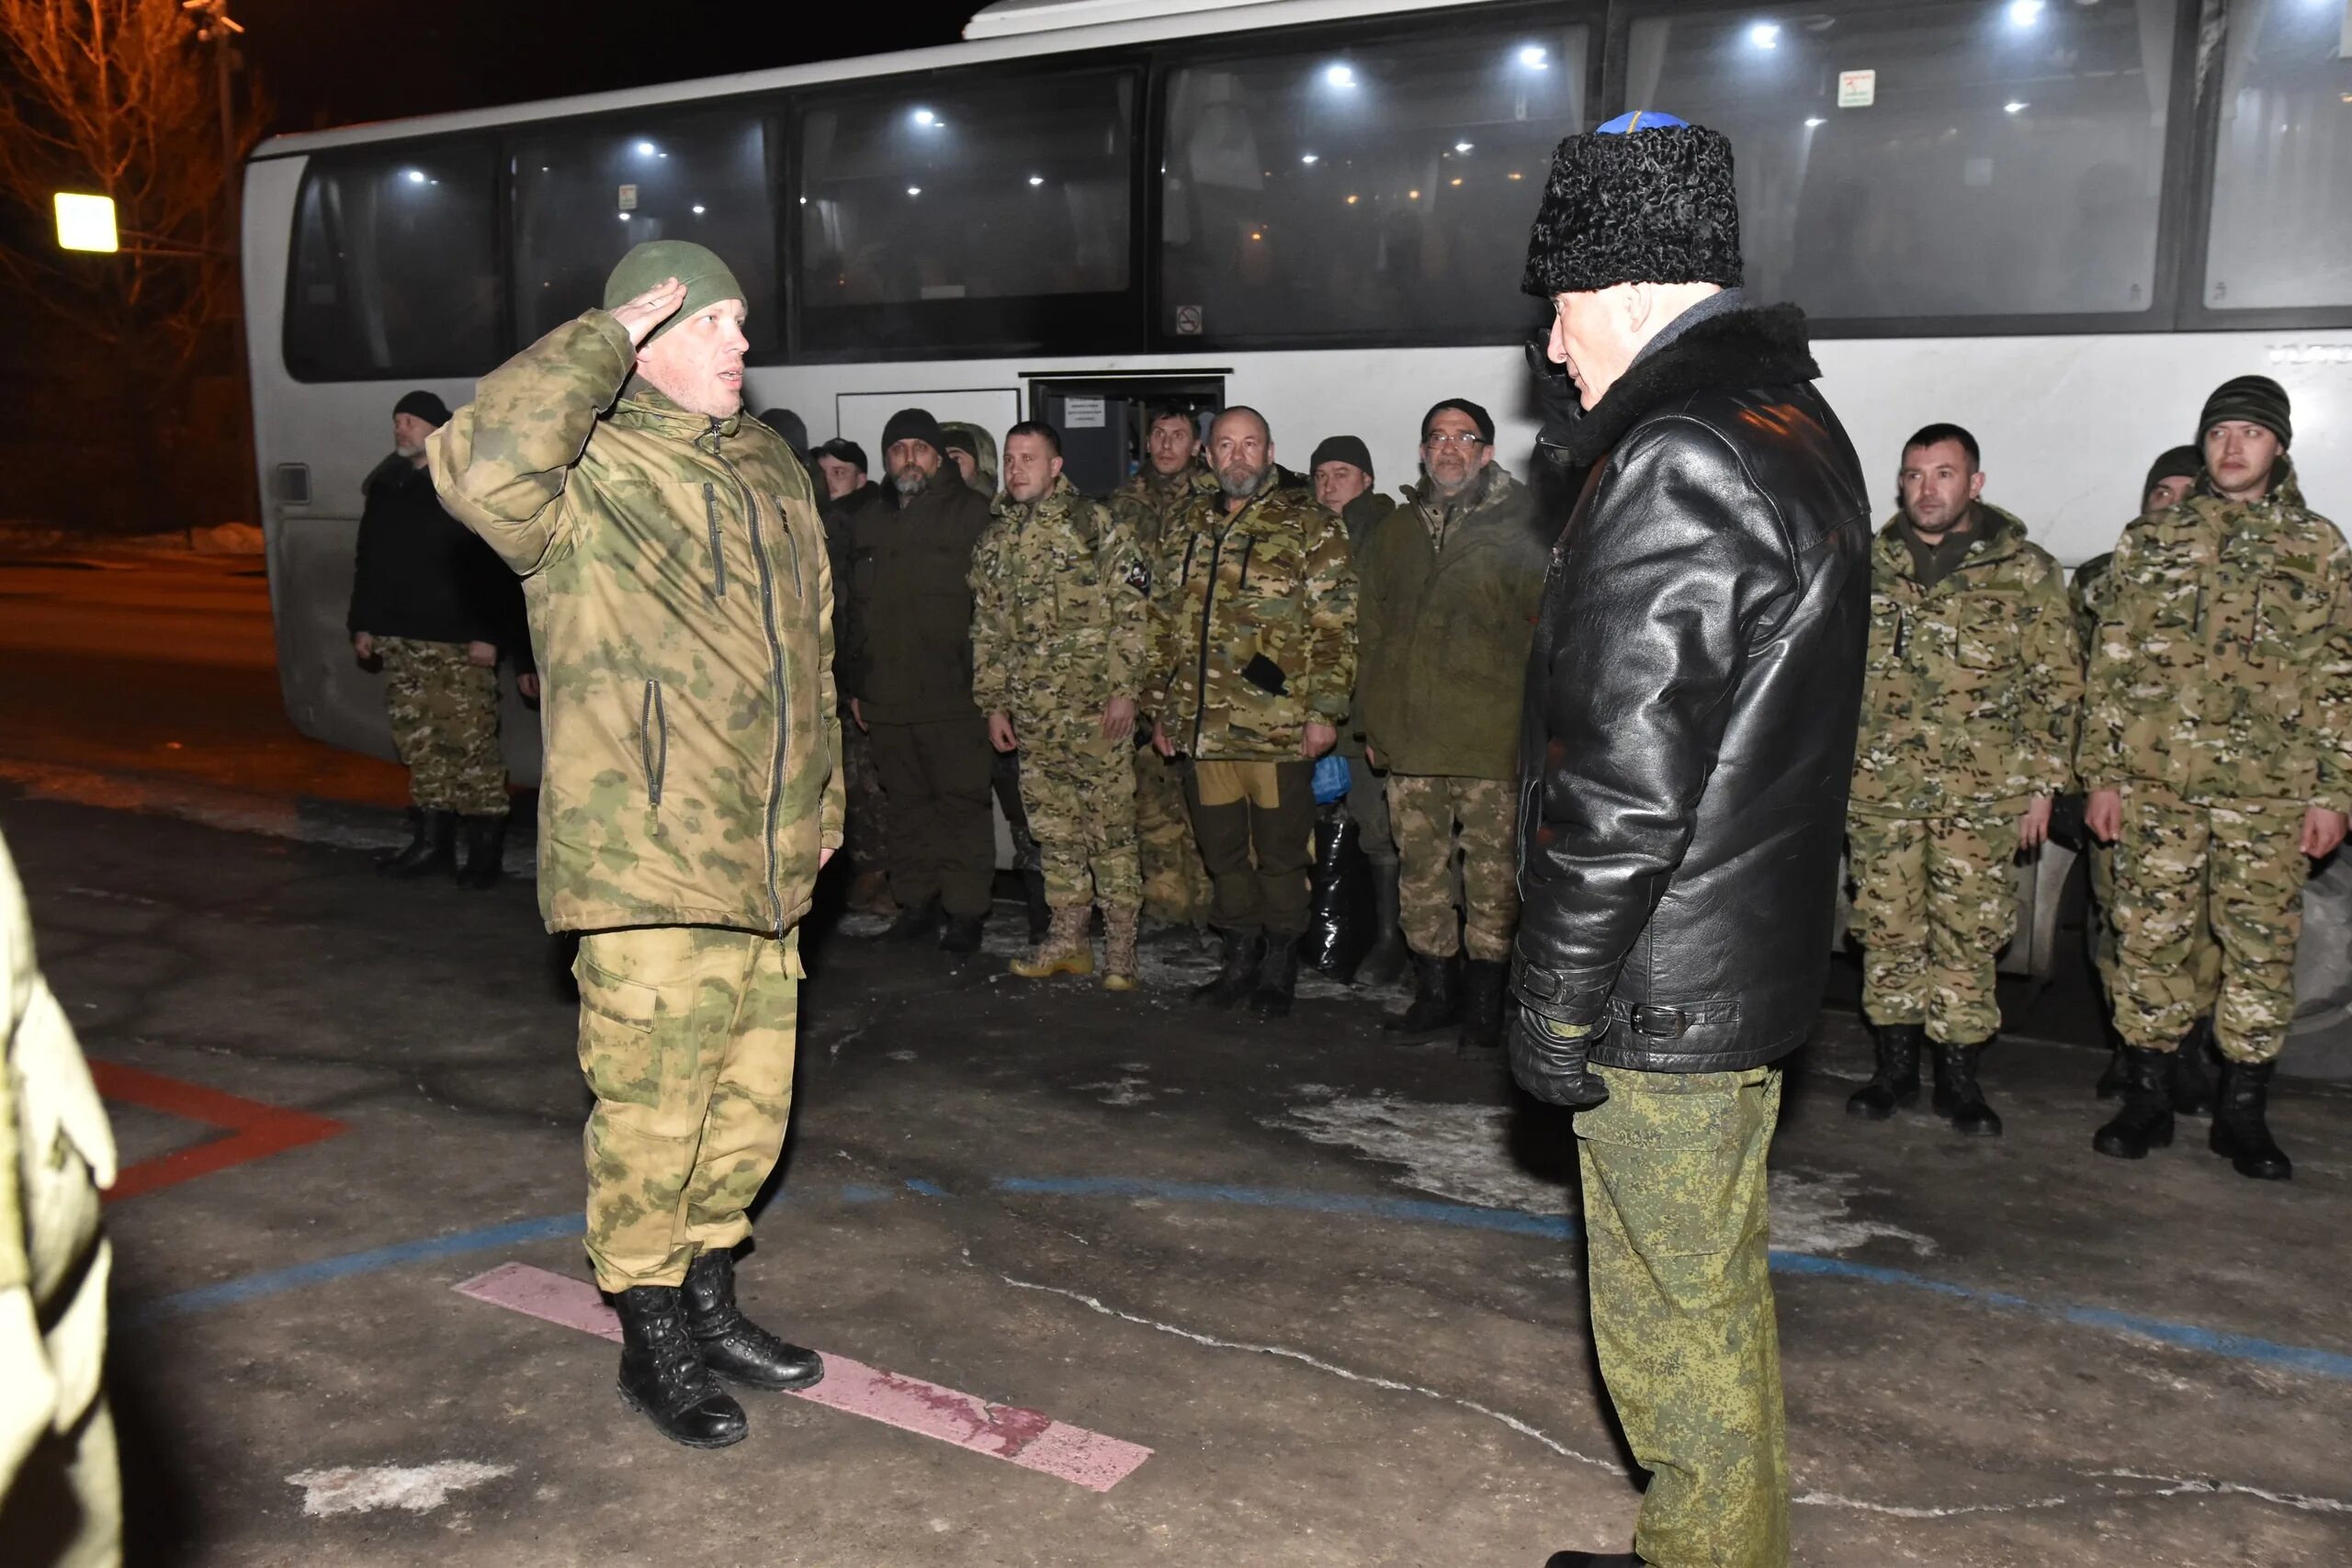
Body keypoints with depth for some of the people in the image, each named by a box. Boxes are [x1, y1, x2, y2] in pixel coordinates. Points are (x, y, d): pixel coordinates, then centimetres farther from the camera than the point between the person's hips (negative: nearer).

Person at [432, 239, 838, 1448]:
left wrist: (822, 795, 23)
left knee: (750, 1104, 18)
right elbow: (481, 468, -35)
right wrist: (609, 337, -23)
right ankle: (651, 1340, 23)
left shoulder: (770, 468, 15)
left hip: (764, 865, 8)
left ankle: (708, 1302, 37)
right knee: (654, 1118, 2)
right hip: (647, 871, -8)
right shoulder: (589, 475, -10)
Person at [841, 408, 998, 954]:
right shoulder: (867, 521, 16)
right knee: (905, 804, 11)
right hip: (886, 697, 5)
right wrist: (855, 684, 15)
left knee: (962, 801, -1)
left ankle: (965, 909, 5)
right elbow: (853, 611, 19)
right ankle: (916, 901, 21)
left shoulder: (971, 513, 0)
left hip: (953, 695, -5)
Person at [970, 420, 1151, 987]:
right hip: (1032, 709, 6)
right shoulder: (995, 540, 13)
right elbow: (987, 628, 18)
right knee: (1052, 823, 10)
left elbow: (1132, 609, -7)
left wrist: (1124, 688, -13)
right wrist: (994, 703, 14)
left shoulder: (1093, 523, -3)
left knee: (1110, 821, -3)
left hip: (1096, 702, -5)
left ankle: (1120, 945, 6)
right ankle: (1069, 936, 21)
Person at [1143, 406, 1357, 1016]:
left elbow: (1335, 627, -6)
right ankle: (1238, 961, 26)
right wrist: (1160, 707, 15)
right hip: (1202, 725, 5)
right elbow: (1162, 623, 18)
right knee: (1222, 850, 13)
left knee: (1280, 852, 4)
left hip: (1278, 726, -5)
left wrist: (1325, 710, -12)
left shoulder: (1310, 525, -1)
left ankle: (1280, 968, 18)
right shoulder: (1186, 527, 14)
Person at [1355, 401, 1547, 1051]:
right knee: (1420, 869, 9)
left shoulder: (1519, 528, 1)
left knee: (1492, 875, 1)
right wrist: (1371, 720, 16)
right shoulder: (1397, 531, 16)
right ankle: (1435, 992, 22)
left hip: (1491, 737, -4)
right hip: (1409, 737, 5)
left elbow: (1547, 624, -1)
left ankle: (1485, 1006, 12)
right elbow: (1371, 628, 20)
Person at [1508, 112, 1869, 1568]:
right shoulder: (1799, 421, 11)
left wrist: (1557, 995, -15)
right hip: (1755, 955, 10)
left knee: (1677, 1317, 7)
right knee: (1717, 1292, 24)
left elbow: (1623, 777, -25)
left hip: (1666, 992, -10)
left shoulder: (1678, 462, -21)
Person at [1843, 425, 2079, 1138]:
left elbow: (2056, 684, 3)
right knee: (1887, 931, 7)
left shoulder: (2025, 571, 2)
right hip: (1878, 788, 2)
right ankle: (1895, 1067, 20)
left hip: (1980, 794, -2)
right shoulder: (1868, 566, 9)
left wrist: (2042, 784, -1)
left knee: (1968, 936, 1)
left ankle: (1958, 1077, 14)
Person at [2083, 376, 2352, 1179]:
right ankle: (2146, 1098, 16)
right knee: (2151, 940, 4)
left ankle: (2242, 1112, 16)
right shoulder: (2149, 542, 8)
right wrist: (2102, 775, 1)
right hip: (2157, 783, 0)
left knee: (2262, 949, 4)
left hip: (2269, 790, 0)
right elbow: (2110, 665, 7)